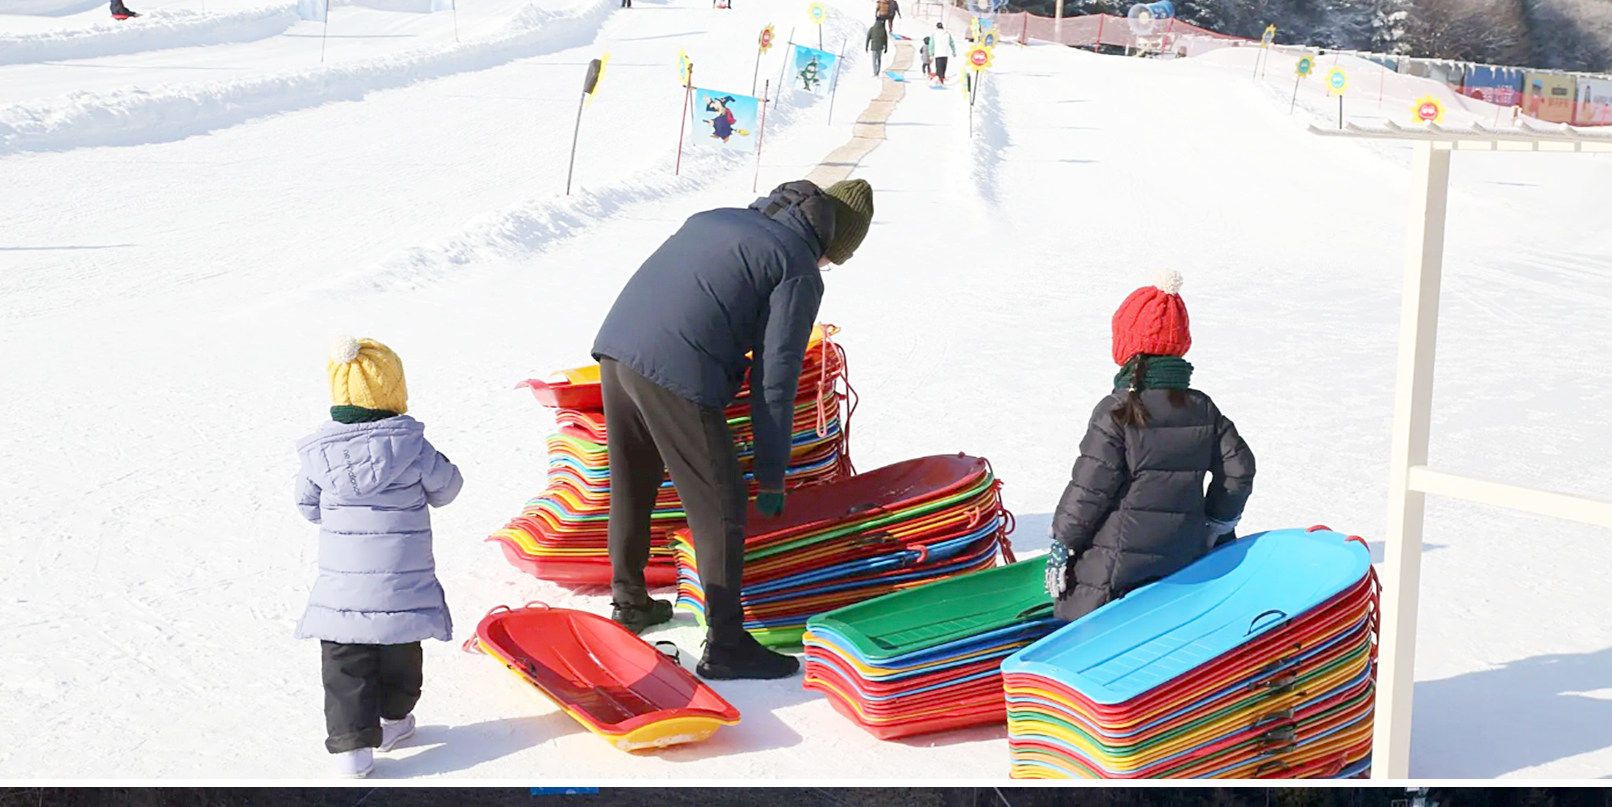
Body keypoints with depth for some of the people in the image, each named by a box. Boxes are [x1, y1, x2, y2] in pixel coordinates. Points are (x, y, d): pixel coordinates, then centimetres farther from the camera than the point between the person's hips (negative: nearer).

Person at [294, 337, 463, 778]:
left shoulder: (319, 452, -5)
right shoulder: (410, 444, -11)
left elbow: (308, 506, 7)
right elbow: (445, 488, 3)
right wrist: (435, 462, 21)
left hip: (342, 587, 0)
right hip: (403, 586, 0)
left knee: (345, 662, 6)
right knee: (400, 652, 20)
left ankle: (352, 743, 0)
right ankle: (394, 717, 38)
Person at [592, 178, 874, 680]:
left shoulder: (718, 219, 24)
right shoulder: (800, 270, 3)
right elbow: (774, 380, 0)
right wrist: (772, 478, 7)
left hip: (614, 346, 8)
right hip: (677, 376, -8)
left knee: (631, 489, 24)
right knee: (719, 510, 3)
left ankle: (629, 601, 39)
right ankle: (725, 644, 7)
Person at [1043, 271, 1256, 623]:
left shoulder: (1115, 412, -12)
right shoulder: (1203, 409, 6)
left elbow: (1088, 490, -12)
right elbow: (1238, 469, 10)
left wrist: (1061, 546, -1)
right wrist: (1216, 526, 23)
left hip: (1117, 559, -5)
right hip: (1181, 556, 5)